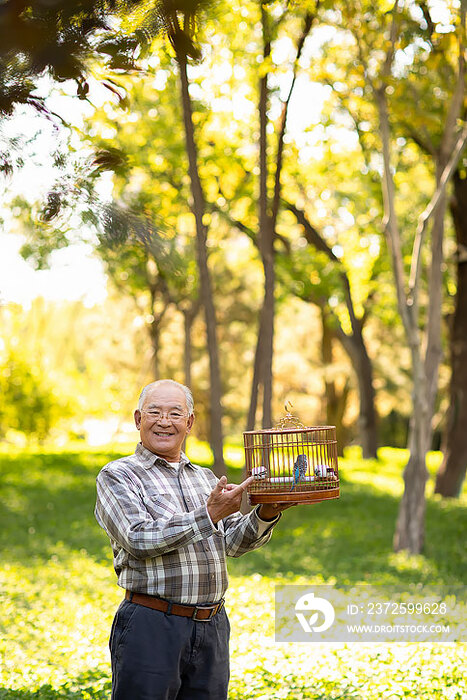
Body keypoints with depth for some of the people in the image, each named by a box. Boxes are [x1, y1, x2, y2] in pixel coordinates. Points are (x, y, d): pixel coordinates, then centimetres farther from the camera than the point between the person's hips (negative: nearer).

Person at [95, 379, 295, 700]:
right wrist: (209, 515, -20)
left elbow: (234, 542, 8)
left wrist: (266, 514, -11)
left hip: (212, 626, 5)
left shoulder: (206, 478, 18)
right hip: (151, 625, -5)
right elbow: (139, 540, -15)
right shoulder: (117, 476, -1)